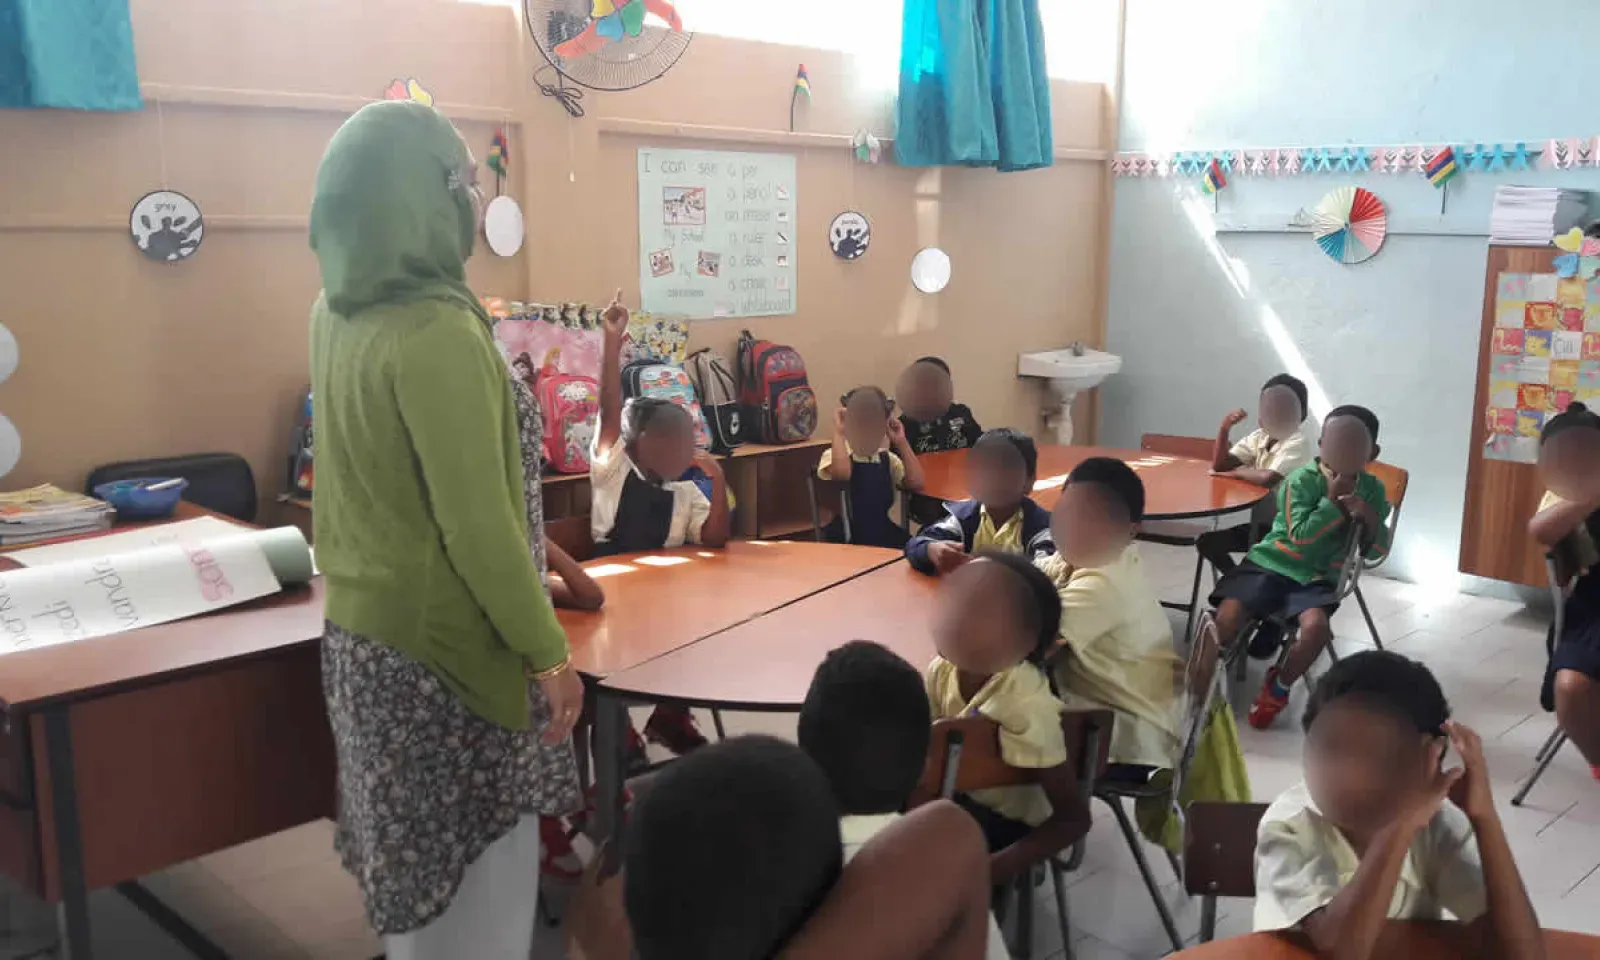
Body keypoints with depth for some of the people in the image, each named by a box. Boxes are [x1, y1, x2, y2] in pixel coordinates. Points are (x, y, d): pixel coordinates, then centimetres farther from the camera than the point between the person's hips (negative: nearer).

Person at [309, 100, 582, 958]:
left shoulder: (338, 313, 3)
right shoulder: (436, 331, -23)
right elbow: (478, 524, -23)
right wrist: (548, 651, -14)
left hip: (361, 628, 9)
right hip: (440, 643, -9)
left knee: (417, 856, 22)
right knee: (474, 868, 7)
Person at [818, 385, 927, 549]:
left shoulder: (888, 459, 12)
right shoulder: (834, 455, -3)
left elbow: (916, 483, -5)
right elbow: (841, 473, -29)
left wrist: (901, 443, -4)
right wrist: (839, 432, -18)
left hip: (884, 535, 5)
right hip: (846, 539, -4)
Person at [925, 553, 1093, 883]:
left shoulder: (1026, 708, -32)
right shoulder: (943, 670, -14)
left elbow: (1074, 819, -27)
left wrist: (999, 867, -34)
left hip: (1009, 823, -6)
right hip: (961, 795, 7)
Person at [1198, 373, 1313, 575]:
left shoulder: (1298, 443, -19)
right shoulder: (1259, 437, 5)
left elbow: (1269, 479, -34)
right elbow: (1219, 466, 2)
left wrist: (1237, 472, -15)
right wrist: (1224, 428, -12)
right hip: (1260, 522, 7)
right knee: (1206, 542, -2)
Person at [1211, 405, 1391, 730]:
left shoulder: (1373, 490, 6)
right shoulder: (1302, 480, -7)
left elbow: (1378, 551, 8)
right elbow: (1301, 538, -15)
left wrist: (1369, 517, -11)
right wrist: (1333, 502, -16)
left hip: (1318, 578, 2)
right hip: (1272, 562, -2)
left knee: (1316, 626, -31)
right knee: (1227, 618, -25)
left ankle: (1278, 687, -3)